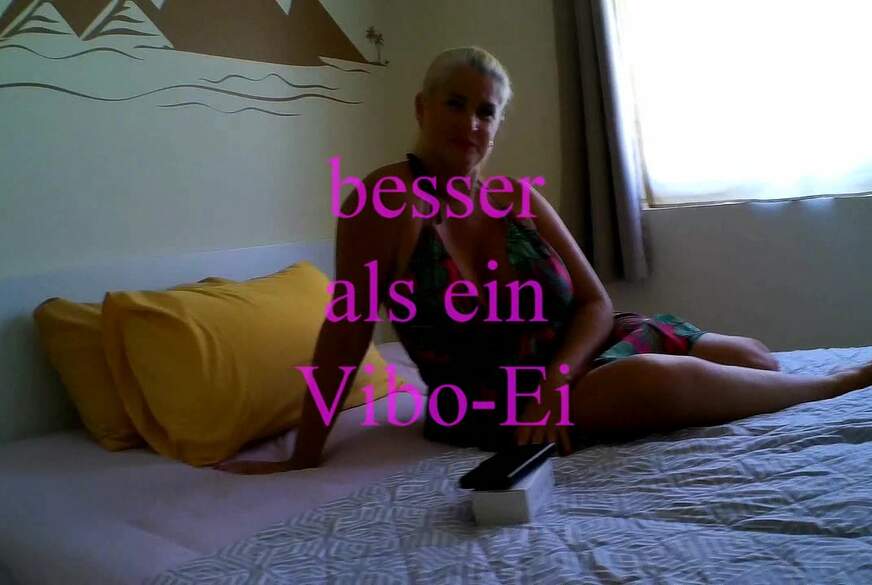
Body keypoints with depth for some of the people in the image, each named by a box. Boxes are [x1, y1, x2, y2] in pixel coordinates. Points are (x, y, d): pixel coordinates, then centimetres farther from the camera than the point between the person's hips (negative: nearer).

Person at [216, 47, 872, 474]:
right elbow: (348, 328, -18)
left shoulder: (519, 198, -1)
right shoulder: (388, 198, -16)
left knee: (748, 354, 1)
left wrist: (555, 380, -19)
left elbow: (595, 302, 0)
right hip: (491, 403, -6)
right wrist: (305, 456, -17)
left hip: (573, 351, 6)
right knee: (659, 381, -26)